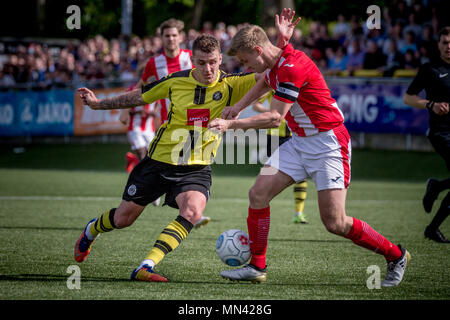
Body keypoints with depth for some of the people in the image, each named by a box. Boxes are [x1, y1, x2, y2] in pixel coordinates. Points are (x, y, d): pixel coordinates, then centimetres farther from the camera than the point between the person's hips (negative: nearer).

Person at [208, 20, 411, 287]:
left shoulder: (293, 67, -24)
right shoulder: (275, 64, 5)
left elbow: (275, 118, -23)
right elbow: (266, 82, 31)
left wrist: (232, 124, -19)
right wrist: (239, 107, 21)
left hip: (328, 143, -9)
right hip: (299, 142, 9)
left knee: (335, 223, -12)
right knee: (258, 194, -5)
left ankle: (396, 256, 7)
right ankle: (257, 267, 6)